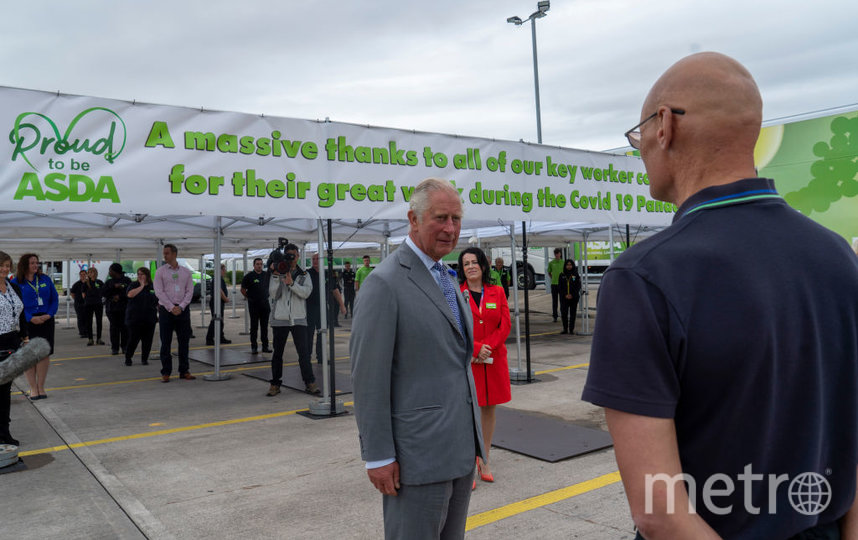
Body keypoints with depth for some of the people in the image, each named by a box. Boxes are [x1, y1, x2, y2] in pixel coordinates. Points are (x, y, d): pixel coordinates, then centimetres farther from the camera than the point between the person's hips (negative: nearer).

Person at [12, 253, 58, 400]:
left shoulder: (45, 279, 8)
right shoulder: (15, 282, -1)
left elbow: (55, 298, 10)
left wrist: (49, 314, -6)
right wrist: (30, 318, -16)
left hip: (45, 321, 3)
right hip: (26, 322, -2)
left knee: (45, 353, 3)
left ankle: (40, 387, 13)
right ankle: (33, 388, 12)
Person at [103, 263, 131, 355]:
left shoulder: (127, 280, 4)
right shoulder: (109, 282, 15)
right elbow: (104, 293, 1)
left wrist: (120, 296, -14)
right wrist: (114, 287, -11)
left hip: (124, 307, -3)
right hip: (111, 308, 3)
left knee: (124, 327, -4)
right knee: (114, 327, -1)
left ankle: (125, 347, 6)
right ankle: (114, 348, 3)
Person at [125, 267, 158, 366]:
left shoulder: (153, 287, 8)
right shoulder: (133, 285, 2)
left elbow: (159, 302, 14)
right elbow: (130, 294, -19)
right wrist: (141, 286, -16)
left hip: (149, 319, 2)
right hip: (134, 319, -2)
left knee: (147, 340, 4)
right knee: (133, 339, -4)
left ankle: (144, 359, 17)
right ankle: (128, 358, 13)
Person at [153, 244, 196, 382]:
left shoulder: (186, 272, 8)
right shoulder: (160, 272, 2)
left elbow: (190, 291, 3)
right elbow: (159, 292, -5)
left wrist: (181, 307, -9)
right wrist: (171, 308, -13)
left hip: (183, 310, 2)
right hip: (166, 309, -2)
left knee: (184, 341, 4)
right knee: (165, 342, 0)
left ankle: (184, 371, 12)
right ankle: (166, 372, 7)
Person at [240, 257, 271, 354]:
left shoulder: (266, 275, 8)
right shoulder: (249, 276, -4)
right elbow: (243, 290, 1)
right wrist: (250, 298, 1)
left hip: (265, 303, 4)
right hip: (254, 305, -4)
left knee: (264, 326, 8)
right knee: (254, 326, 0)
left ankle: (265, 346, 14)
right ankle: (254, 347, 5)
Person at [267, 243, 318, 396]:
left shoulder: (303, 275, 8)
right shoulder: (277, 273, 5)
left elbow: (306, 292, -9)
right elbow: (273, 294, -5)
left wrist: (291, 283, -22)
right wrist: (276, 276, -16)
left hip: (298, 319, 0)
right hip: (279, 319, 0)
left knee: (304, 352, -4)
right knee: (277, 353, 8)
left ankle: (310, 382, 0)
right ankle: (275, 384, 17)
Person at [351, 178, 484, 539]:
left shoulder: (444, 278, 12)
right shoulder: (384, 284, -15)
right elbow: (368, 376, -17)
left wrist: (470, 437, 18)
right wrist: (378, 456, -16)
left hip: (459, 448, 8)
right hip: (417, 453, -8)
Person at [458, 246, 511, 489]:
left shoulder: (497, 292, 6)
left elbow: (505, 325, 2)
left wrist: (486, 347, -11)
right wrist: (475, 348, -15)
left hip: (493, 360, 3)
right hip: (465, 361, -3)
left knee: (489, 409, 10)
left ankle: (484, 461, 23)